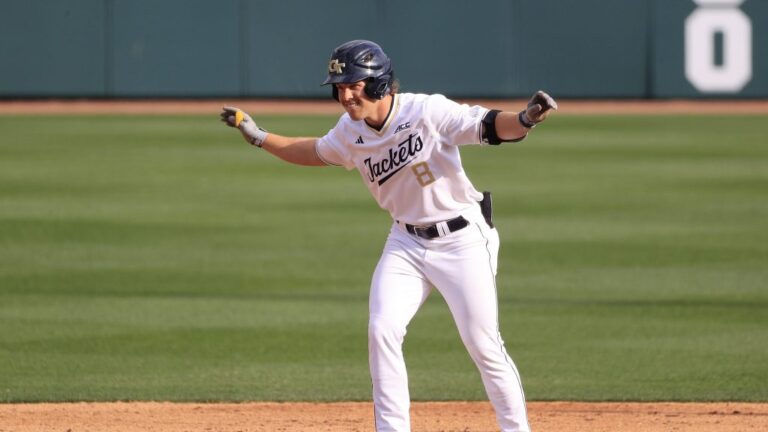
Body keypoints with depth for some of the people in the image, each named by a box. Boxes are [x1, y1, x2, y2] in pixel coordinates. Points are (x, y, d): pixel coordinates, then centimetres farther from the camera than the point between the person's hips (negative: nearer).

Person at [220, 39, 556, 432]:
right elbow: (316, 153, 19)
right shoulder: (350, 133, -3)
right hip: (406, 243, 5)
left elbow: (487, 126, -33)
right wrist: (258, 137, 15)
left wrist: (524, 120, -54)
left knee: (483, 344, -4)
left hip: (461, 241, -5)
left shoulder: (427, 111, -23)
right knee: (382, 332, -10)